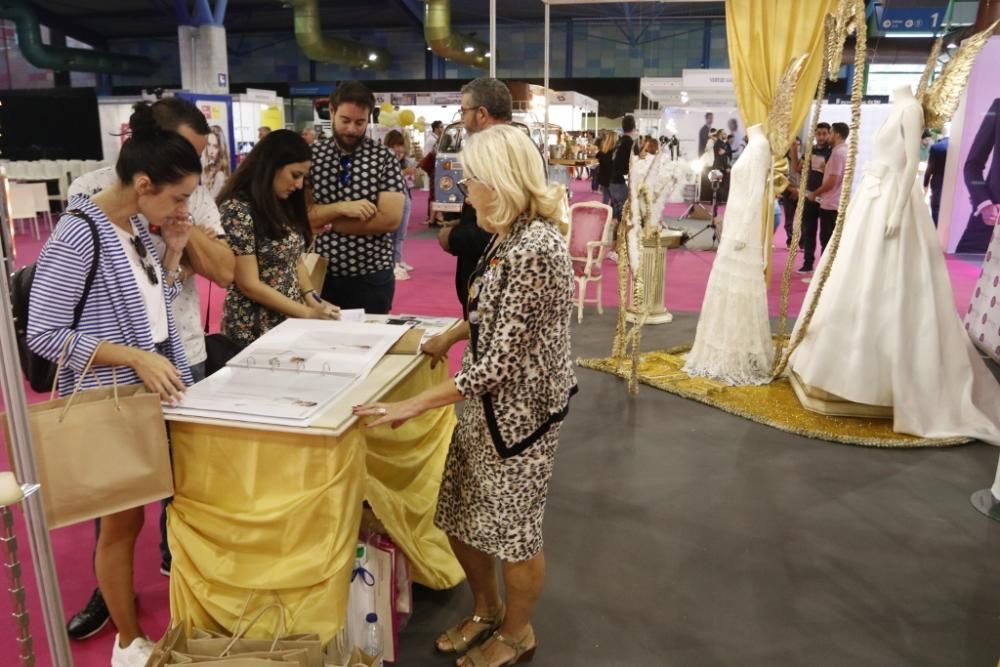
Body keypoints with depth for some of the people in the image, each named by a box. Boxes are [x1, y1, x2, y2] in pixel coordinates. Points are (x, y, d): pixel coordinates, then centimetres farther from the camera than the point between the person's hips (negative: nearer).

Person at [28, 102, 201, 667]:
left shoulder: (137, 227, 4)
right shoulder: (80, 234, -20)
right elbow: (44, 335, -19)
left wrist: (172, 254, -4)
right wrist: (135, 357, -26)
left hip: (158, 390, 8)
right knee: (123, 520, 8)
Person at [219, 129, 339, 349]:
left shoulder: (282, 205, 6)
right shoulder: (237, 210, -17)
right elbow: (249, 285, -18)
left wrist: (315, 302, -5)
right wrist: (308, 313, -17)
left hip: (291, 321, 7)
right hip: (256, 330, -7)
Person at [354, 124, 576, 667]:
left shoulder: (534, 250, -27)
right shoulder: (511, 236, 3)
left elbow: (500, 365, -27)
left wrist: (412, 406, -23)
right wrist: (447, 339, 22)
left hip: (519, 409, -9)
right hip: (487, 403, 9)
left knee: (513, 529, 12)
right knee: (459, 517, 20)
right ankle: (487, 610, 45)